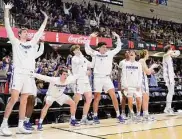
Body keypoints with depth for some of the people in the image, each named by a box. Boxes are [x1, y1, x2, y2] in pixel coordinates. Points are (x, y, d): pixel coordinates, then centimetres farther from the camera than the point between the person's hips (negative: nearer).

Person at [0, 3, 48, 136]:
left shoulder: (32, 43, 20)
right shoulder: (15, 42, 9)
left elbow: (40, 30, 25)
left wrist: (46, 19, 26)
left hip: (29, 74, 5)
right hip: (18, 73, -5)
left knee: (24, 101, 5)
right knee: (14, 99, -13)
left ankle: (21, 126, 9)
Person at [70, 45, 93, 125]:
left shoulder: (83, 58, 16)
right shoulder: (74, 59, -7)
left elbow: (90, 65, 30)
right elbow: (80, 62, -29)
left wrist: (89, 70, 10)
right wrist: (80, 54, -14)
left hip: (86, 81, 8)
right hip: (79, 81, -8)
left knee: (89, 99, 5)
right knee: (76, 101, -6)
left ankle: (84, 118, 14)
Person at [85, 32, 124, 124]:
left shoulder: (110, 54, 10)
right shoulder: (94, 54, 3)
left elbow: (118, 48, 13)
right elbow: (87, 48, -5)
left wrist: (118, 37, 5)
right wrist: (90, 37, -10)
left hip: (107, 78, 2)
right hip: (97, 78, -2)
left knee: (113, 96, -5)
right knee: (97, 98, 3)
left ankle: (118, 115, 3)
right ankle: (95, 117, 12)